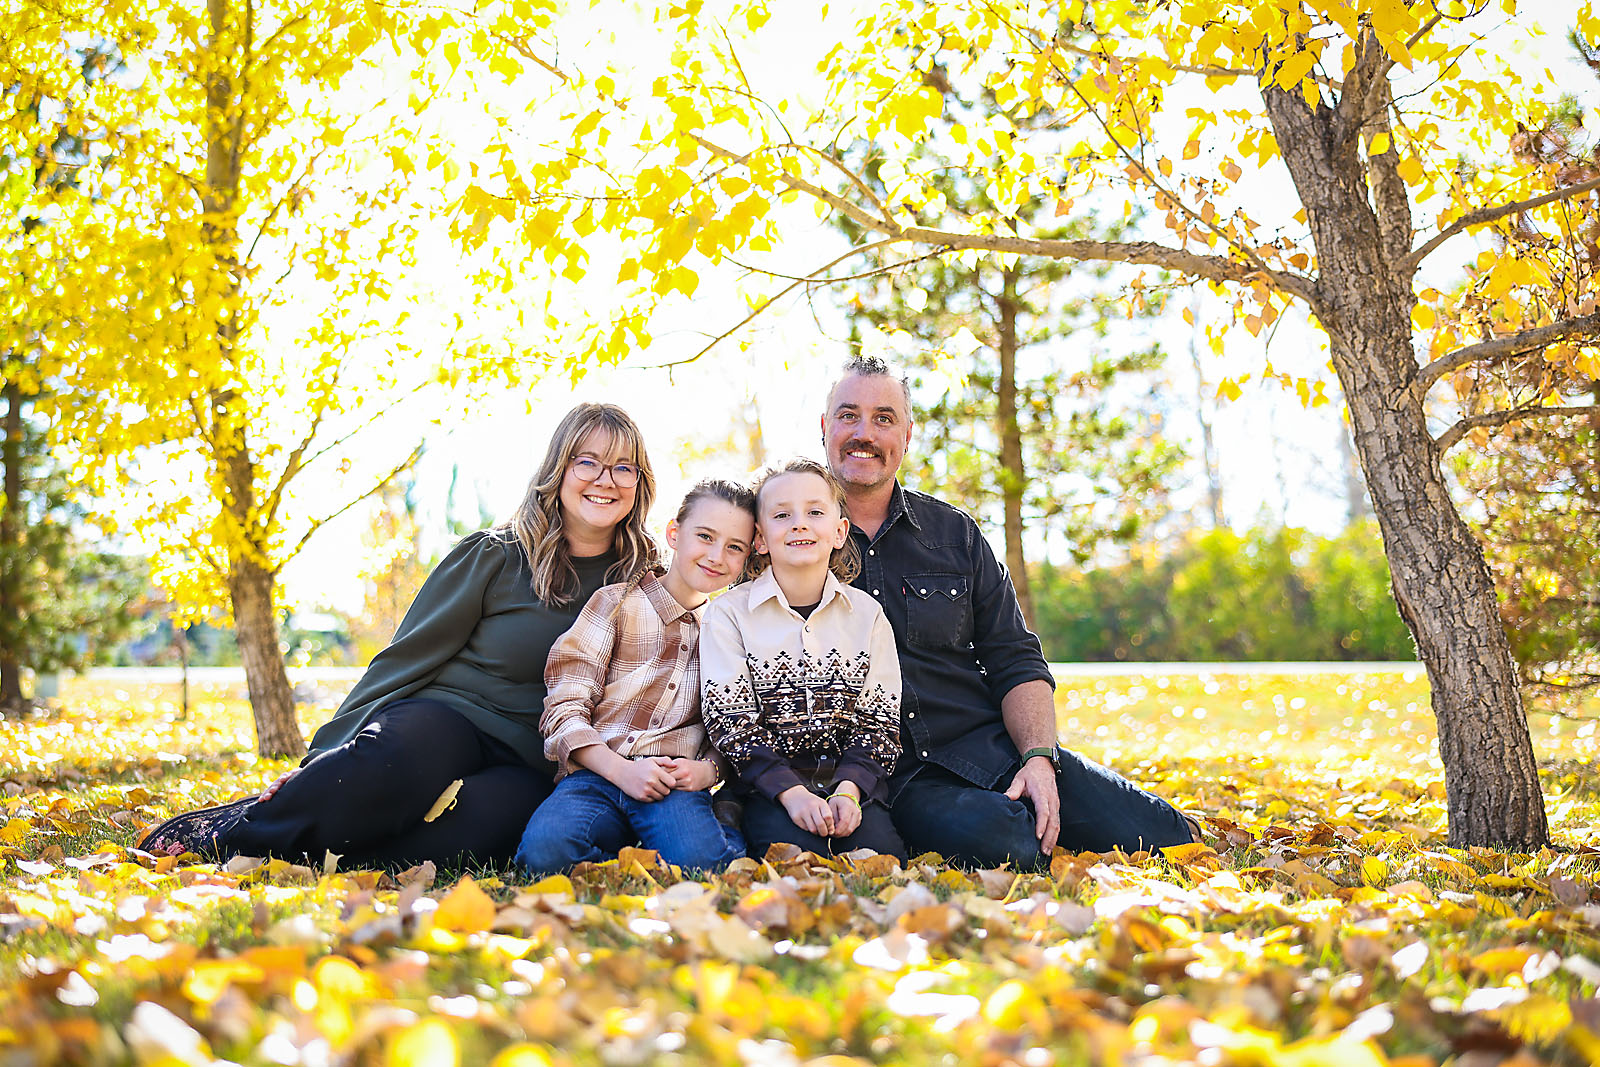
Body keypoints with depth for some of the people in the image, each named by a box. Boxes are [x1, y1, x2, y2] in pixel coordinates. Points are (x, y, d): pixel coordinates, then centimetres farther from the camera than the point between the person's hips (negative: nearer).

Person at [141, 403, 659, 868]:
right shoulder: (492, 556, 2)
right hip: (442, 720, -1)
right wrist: (323, 757, -6)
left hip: (527, 766, 1)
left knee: (499, 813, -38)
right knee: (400, 752, -41)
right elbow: (407, 658, 0)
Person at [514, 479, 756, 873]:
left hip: (677, 785, 0)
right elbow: (564, 708, 1)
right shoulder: (615, 604, 9)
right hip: (596, 777, 0)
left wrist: (707, 770, -6)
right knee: (545, 849, -35)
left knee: (700, 859, -36)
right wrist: (619, 769, -15)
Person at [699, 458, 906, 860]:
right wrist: (790, 792, -19)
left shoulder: (867, 615, 9)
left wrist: (849, 789, -14)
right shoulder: (729, 613, 2)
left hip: (850, 777, 2)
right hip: (767, 780, -2)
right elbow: (729, 721, -6)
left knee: (880, 852, -25)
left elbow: (880, 720, 5)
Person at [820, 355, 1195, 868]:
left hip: (995, 746, 3)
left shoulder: (954, 533, 13)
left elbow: (1016, 663, 11)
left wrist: (1039, 758, -8)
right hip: (896, 775, -3)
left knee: (1165, 837, -15)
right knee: (997, 841, -35)